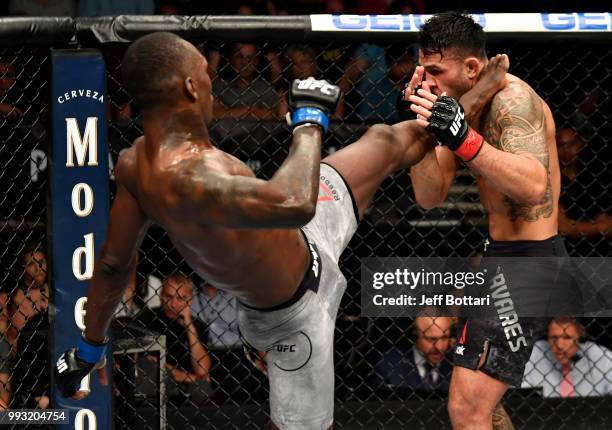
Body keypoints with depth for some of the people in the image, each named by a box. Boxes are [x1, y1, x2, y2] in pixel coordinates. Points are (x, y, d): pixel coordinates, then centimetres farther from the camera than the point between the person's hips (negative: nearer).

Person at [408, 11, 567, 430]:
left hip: (527, 259, -11)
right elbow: (430, 196, 3)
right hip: (503, 253, 11)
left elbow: (534, 187, -35)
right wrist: (424, 126, -11)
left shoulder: (512, 98, -20)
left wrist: (463, 138, -43)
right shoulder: (462, 106, 8)